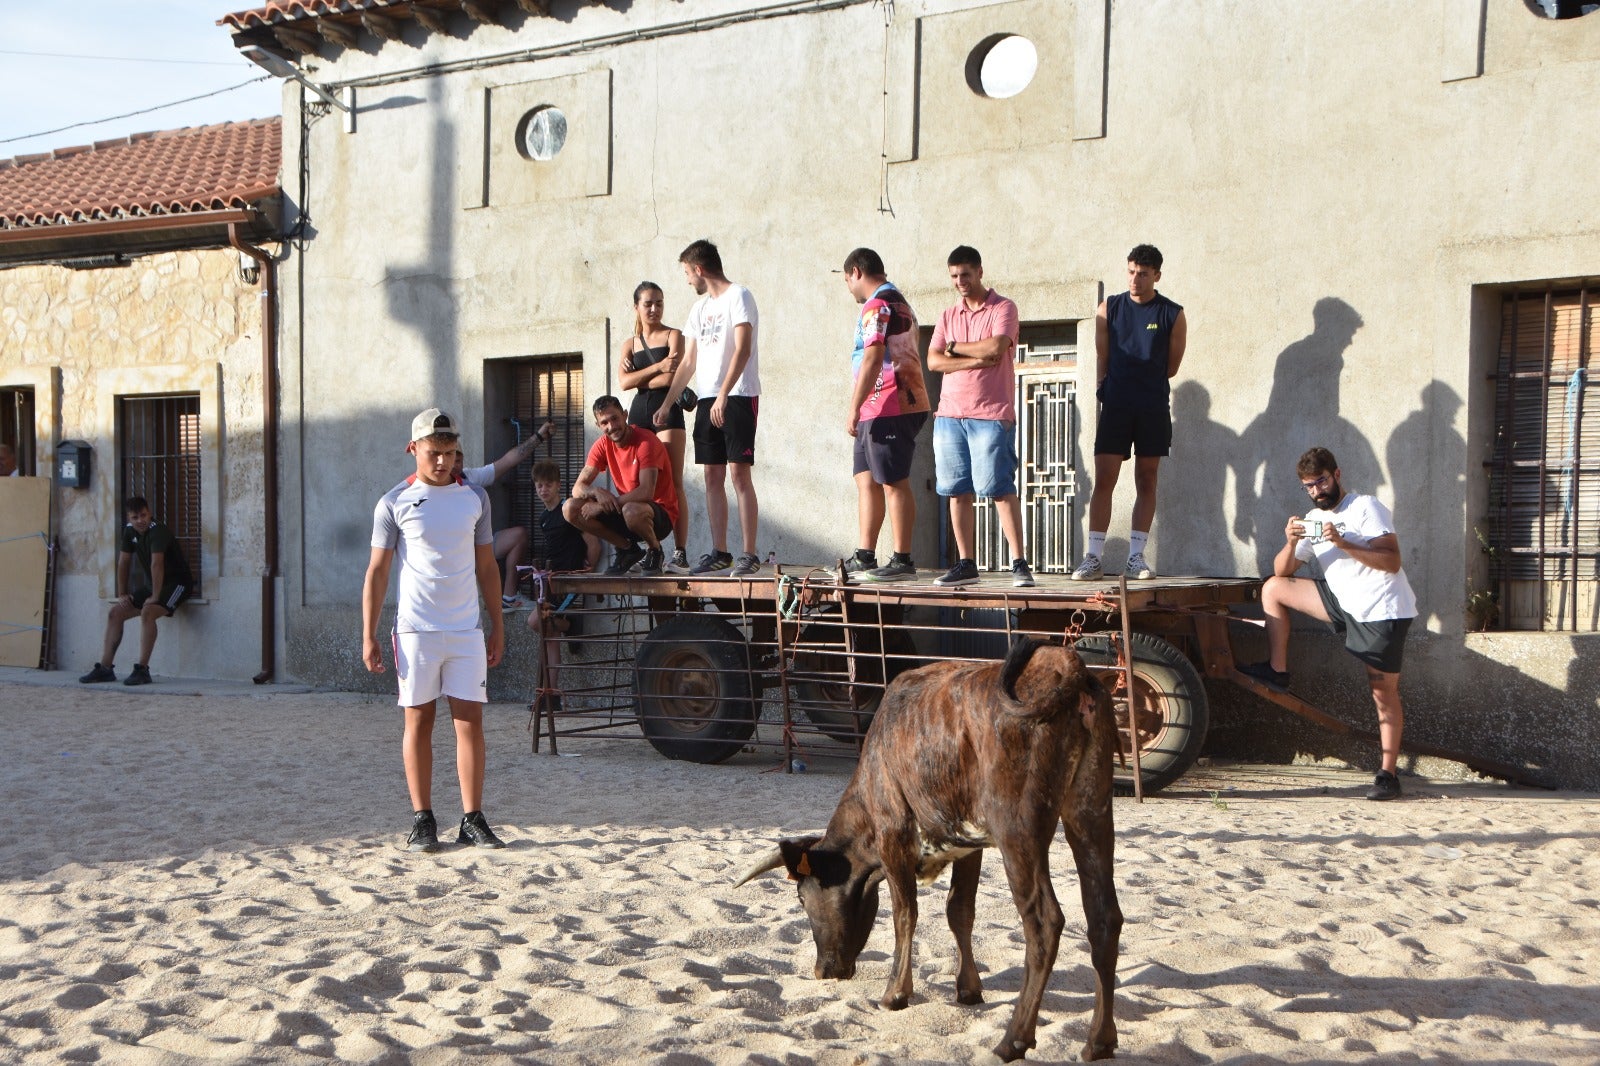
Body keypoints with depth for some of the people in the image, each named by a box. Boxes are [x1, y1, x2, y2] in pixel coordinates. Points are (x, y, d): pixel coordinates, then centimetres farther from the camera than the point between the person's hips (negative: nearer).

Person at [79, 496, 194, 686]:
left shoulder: (158, 531, -23)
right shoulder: (130, 531, 3)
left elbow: (156, 565, -30)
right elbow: (124, 563, 10)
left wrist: (155, 597, -29)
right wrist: (122, 594, 5)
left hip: (176, 583, -9)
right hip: (152, 585, 9)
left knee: (147, 612, -32)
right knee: (115, 613, 1)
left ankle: (142, 670, -29)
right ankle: (105, 668, 4)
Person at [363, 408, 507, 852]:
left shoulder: (475, 497, 9)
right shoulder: (394, 503, 0)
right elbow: (377, 571, 2)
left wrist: (498, 625, 12)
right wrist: (368, 636, -2)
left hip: (467, 629, 2)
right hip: (416, 629, -2)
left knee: (470, 719, -1)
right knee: (418, 720, 2)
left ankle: (473, 820, 5)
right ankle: (423, 820, 10)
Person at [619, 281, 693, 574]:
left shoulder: (673, 336, 5)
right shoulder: (629, 344, 16)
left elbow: (671, 378, -9)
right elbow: (625, 382, 0)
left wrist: (639, 378, 0)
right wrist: (657, 367, -11)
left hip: (667, 411, -4)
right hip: (639, 413, 4)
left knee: (673, 483, -10)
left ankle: (680, 552, -13)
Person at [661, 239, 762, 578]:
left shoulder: (738, 296, -5)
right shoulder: (700, 307, 20)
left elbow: (742, 349, -16)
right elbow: (688, 362, 21)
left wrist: (723, 395, -23)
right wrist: (667, 403, 17)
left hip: (738, 397, -8)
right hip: (707, 400, 8)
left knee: (739, 473, -10)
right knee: (712, 476, 6)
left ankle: (749, 554, -9)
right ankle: (719, 552, 11)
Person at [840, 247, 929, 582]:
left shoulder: (877, 305, -12)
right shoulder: (899, 302, 22)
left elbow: (872, 358, -22)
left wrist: (854, 409, -22)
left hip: (888, 409, -11)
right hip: (878, 411, 11)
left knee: (893, 482, -8)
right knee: (866, 480, 12)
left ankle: (902, 560, -6)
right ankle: (865, 558, 15)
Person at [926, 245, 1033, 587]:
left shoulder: (1003, 309, 1)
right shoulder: (948, 316, 16)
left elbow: (995, 347, -17)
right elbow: (933, 361, 4)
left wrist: (955, 347, -2)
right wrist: (976, 360, -9)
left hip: (991, 415, -5)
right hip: (949, 414, 5)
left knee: (1000, 489, -8)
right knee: (958, 492, 5)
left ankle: (1019, 563, -6)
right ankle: (966, 564, 12)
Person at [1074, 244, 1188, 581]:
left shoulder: (1172, 316, 1)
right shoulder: (1108, 309, 5)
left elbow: (1172, 366, 9)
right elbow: (1102, 358, 11)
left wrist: (1146, 386, 12)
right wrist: (1106, 391, 7)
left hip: (1153, 408, 0)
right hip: (1115, 406, 0)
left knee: (1146, 482, 3)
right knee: (1104, 480, -6)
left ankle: (1136, 556, 8)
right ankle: (1093, 557, -6)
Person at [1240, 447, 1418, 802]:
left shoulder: (1366, 507, -9)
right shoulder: (1313, 520, 12)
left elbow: (1392, 562, -18)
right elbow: (1282, 572, 8)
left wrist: (1342, 543, -26)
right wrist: (1291, 542, -12)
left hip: (1383, 612, -7)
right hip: (1346, 604, 7)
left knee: (1384, 694, -5)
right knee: (1273, 588, 1)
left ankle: (1388, 775, 3)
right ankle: (1277, 670, 5)